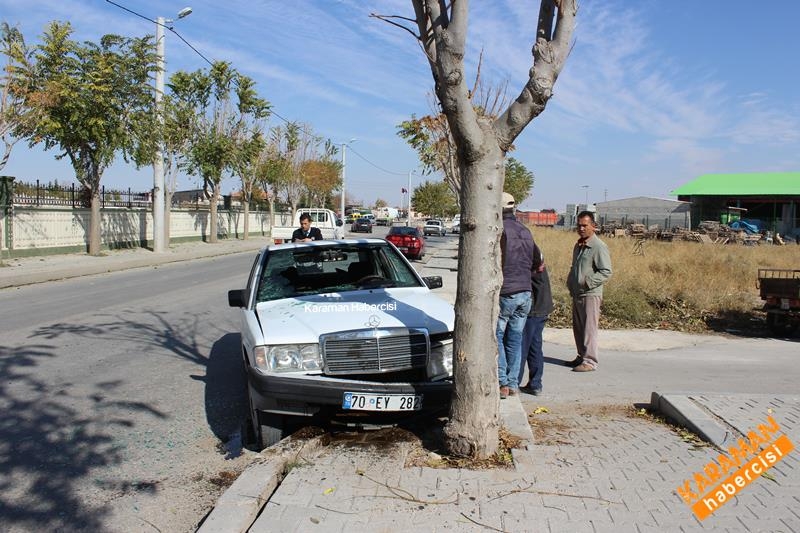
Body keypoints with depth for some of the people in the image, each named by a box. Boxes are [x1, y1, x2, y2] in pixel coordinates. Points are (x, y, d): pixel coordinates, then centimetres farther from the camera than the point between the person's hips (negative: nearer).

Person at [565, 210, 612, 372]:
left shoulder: (599, 247, -11)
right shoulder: (578, 246, 16)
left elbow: (606, 272, -16)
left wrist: (587, 282, -22)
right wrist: (570, 282, 13)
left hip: (590, 294, -8)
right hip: (576, 294, 9)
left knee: (589, 328, -5)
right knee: (577, 328, 14)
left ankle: (590, 361, 0)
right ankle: (582, 356, 25)